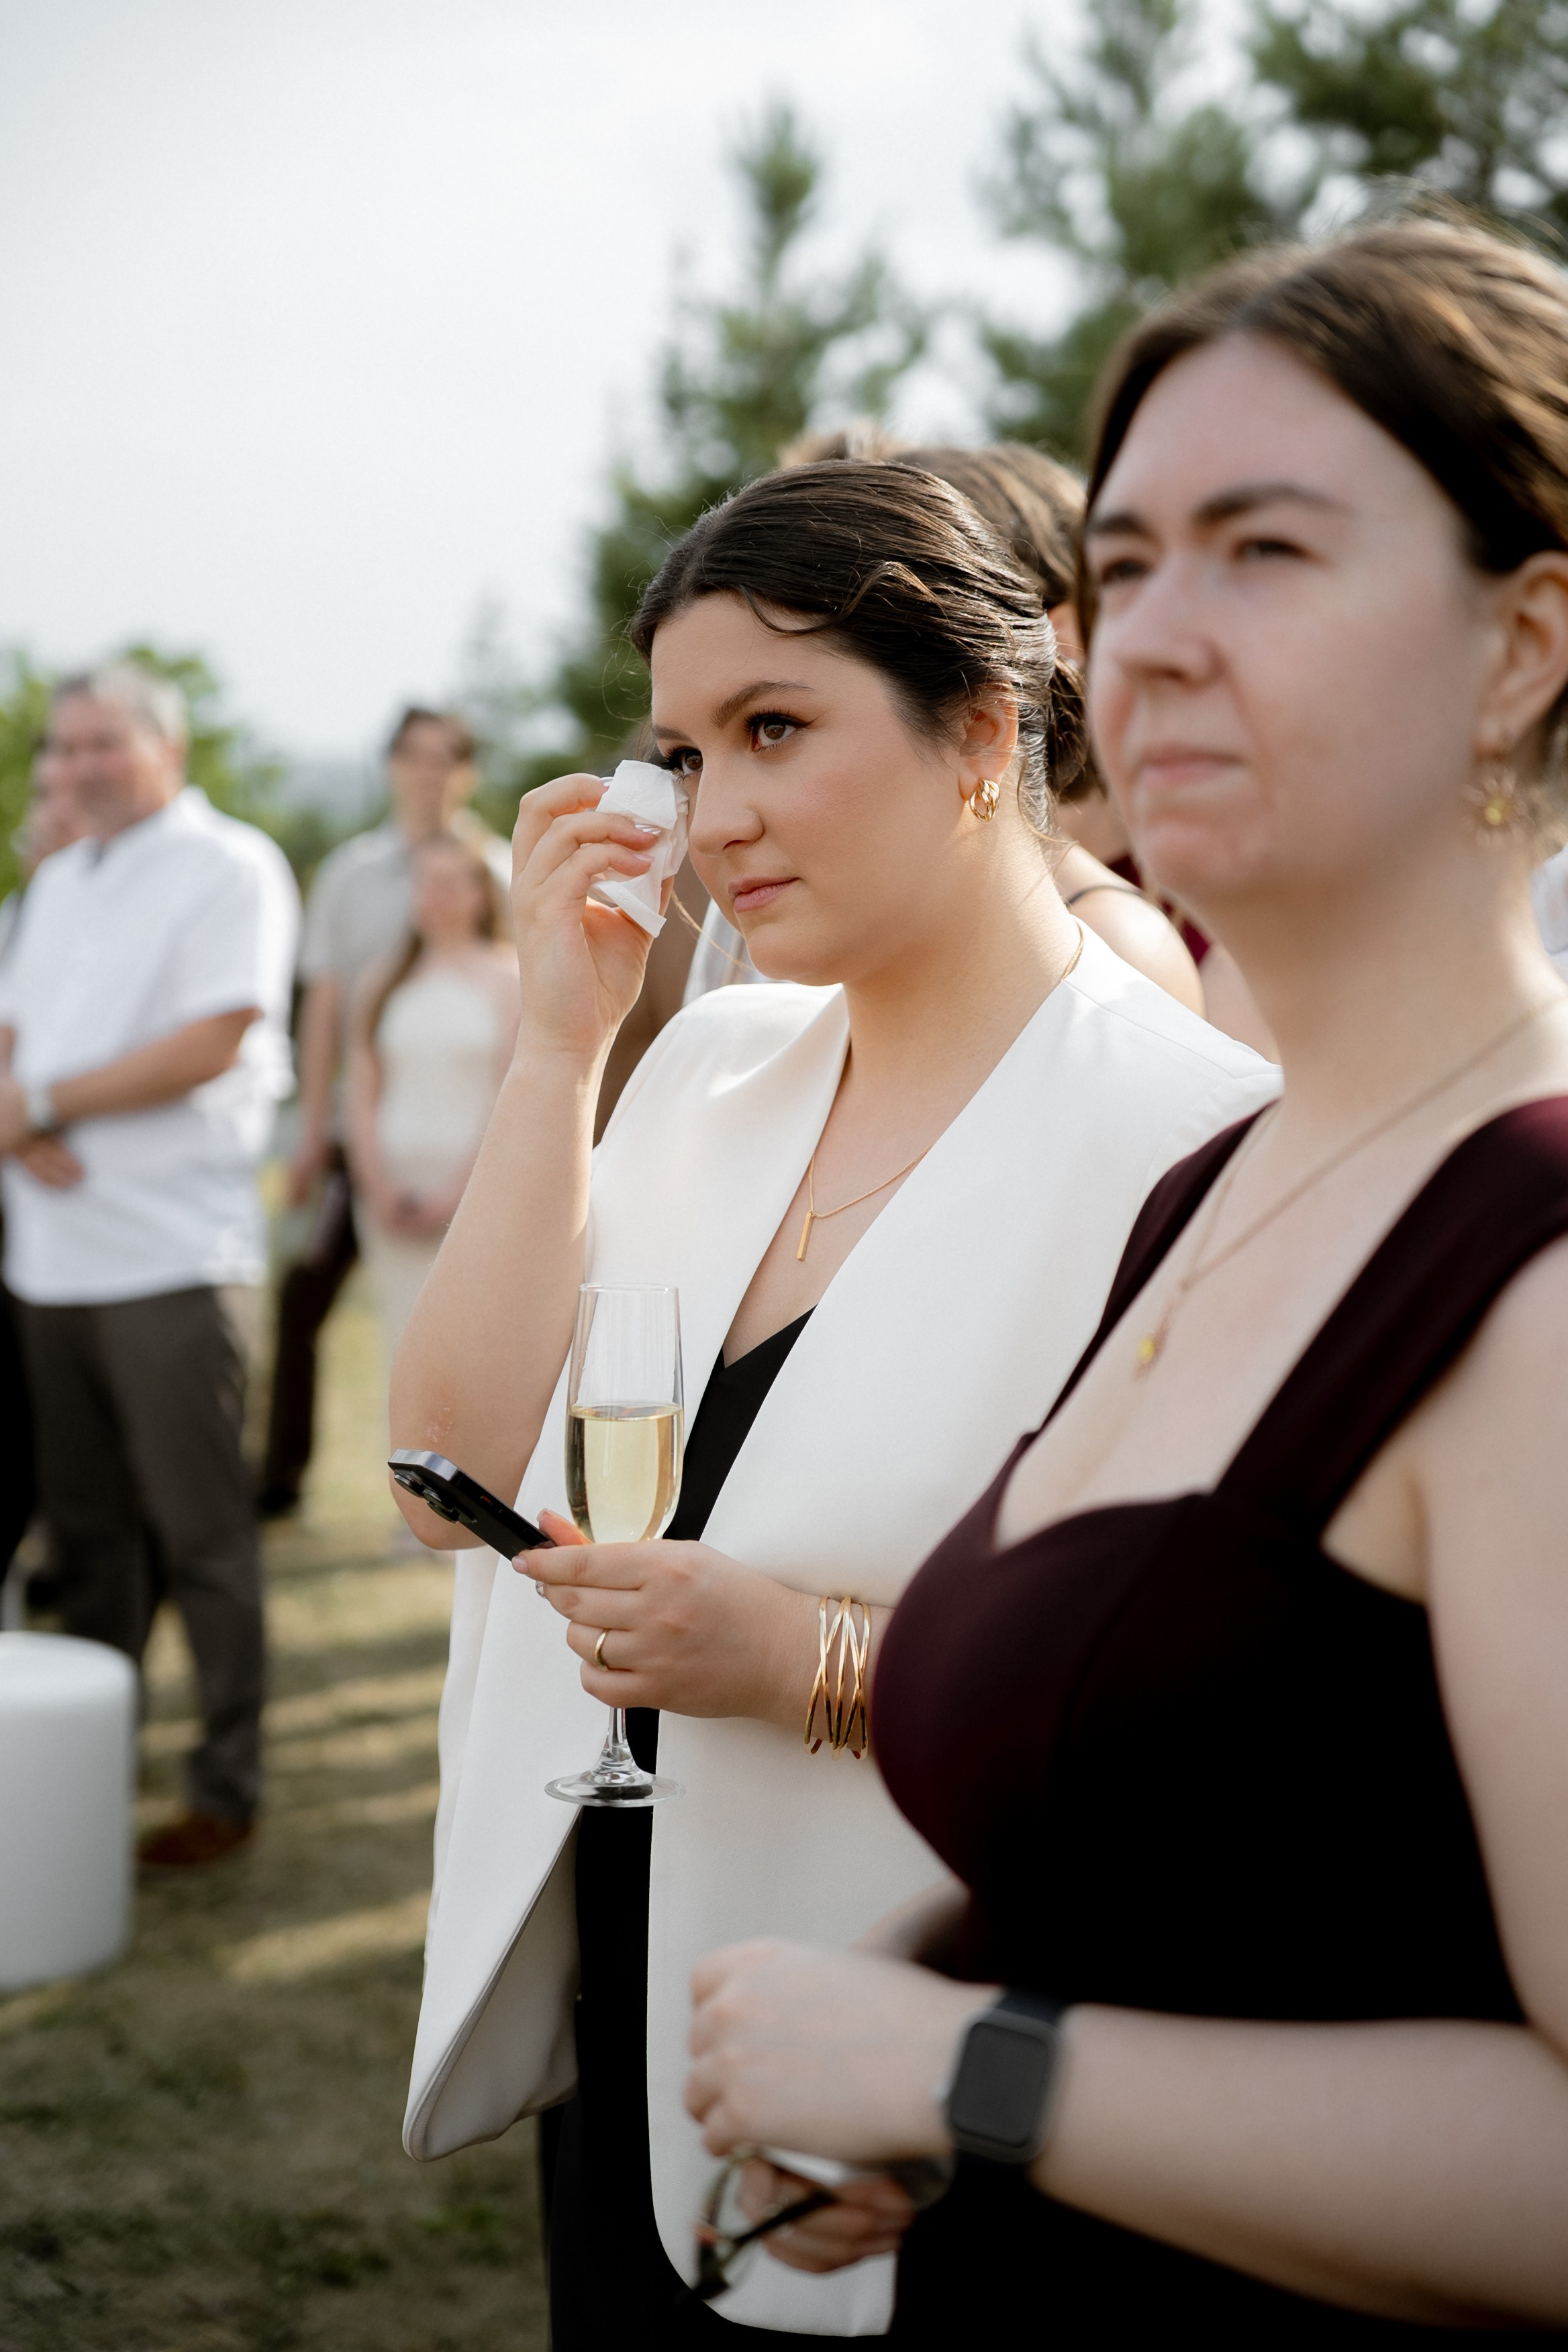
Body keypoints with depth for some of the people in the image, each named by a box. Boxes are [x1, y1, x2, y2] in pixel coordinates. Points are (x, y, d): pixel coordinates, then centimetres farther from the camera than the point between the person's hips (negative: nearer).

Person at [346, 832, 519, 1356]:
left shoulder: (507, 978, 4)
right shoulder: (384, 982, 15)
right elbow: (362, 1094, 11)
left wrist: (457, 1191, -10)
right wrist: (379, 1186, -3)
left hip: (476, 1190, -3)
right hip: (394, 1190, 3)